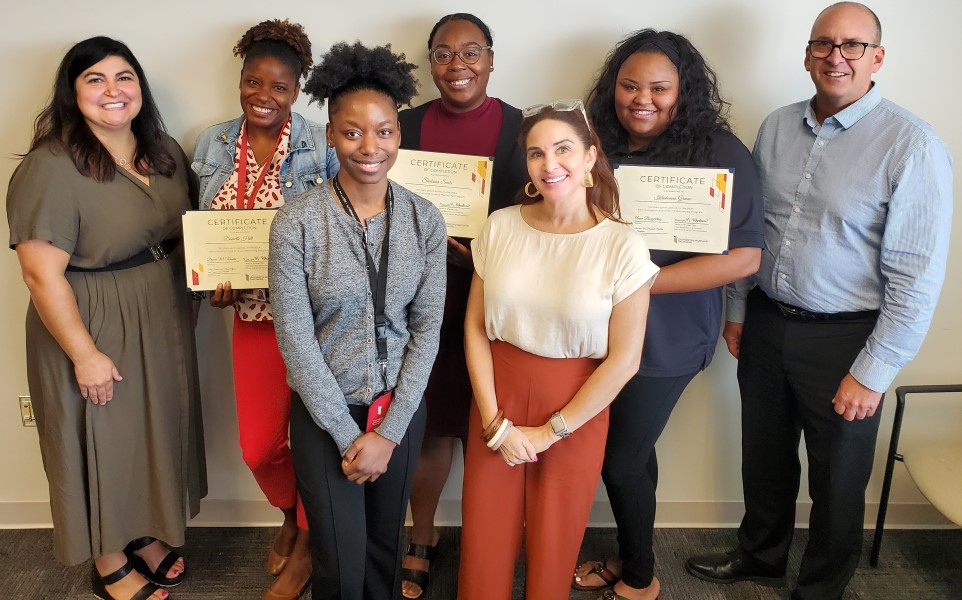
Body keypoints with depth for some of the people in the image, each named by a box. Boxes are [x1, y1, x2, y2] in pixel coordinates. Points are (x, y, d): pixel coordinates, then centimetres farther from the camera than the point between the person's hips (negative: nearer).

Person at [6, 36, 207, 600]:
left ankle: (146, 535, 43)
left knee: (157, 431, 19)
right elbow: (42, 274, -20)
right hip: (94, 328, -6)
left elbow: (189, 229, 15)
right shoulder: (50, 168, -19)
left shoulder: (166, 152, 3)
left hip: (163, 322, 7)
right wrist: (85, 354, -19)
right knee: (105, 443, 9)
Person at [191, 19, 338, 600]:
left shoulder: (321, 144, -8)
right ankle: (291, 513, 42)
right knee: (259, 446, 9)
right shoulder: (214, 144, 5)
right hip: (253, 314, 4)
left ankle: (307, 541, 33)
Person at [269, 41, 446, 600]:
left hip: (401, 407, 2)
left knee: (387, 542, 19)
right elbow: (296, 339, -12)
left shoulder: (425, 219, -6)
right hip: (324, 412, -2)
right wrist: (348, 433, -10)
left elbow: (427, 327, -4)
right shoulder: (296, 222, -15)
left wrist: (389, 432, -8)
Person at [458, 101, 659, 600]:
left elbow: (624, 359, -11)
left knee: (552, 548, 13)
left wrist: (549, 432, -9)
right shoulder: (500, 227, -4)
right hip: (498, 394, 2)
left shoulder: (623, 246, -12)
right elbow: (475, 326, -1)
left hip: (576, 410, -2)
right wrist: (494, 421, -7)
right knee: (483, 546, 10)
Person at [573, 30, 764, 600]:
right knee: (629, 452, 18)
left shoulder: (719, 152, -13)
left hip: (663, 339, -5)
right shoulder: (601, 146, 3)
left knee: (621, 461, 7)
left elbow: (744, 256, -18)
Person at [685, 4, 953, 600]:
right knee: (764, 458, 21)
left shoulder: (912, 145, -15)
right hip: (765, 323, 5)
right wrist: (738, 312, 12)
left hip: (842, 338, -4)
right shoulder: (777, 127, 2)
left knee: (837, 480, 14)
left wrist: (873, 373, -15)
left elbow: (917, 277, -16)